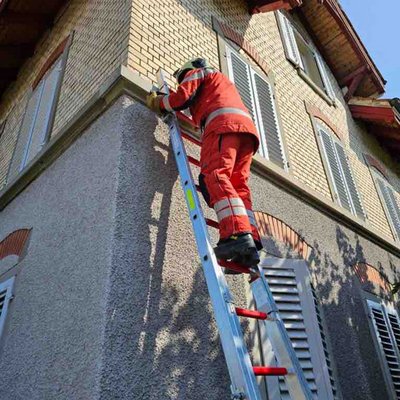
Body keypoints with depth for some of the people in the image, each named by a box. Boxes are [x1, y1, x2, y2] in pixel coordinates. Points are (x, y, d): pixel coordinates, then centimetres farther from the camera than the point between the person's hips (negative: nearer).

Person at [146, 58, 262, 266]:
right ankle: (249, 244, -20)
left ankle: (237, 234, -42)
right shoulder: (222, 81, 46)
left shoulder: (196, 73, 22)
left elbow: (181, 99, 6)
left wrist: (157, 102, 22)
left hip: (224, 124, -8)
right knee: (238, 186, -5)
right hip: (246, 126, 8)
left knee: (215, 176, -23)